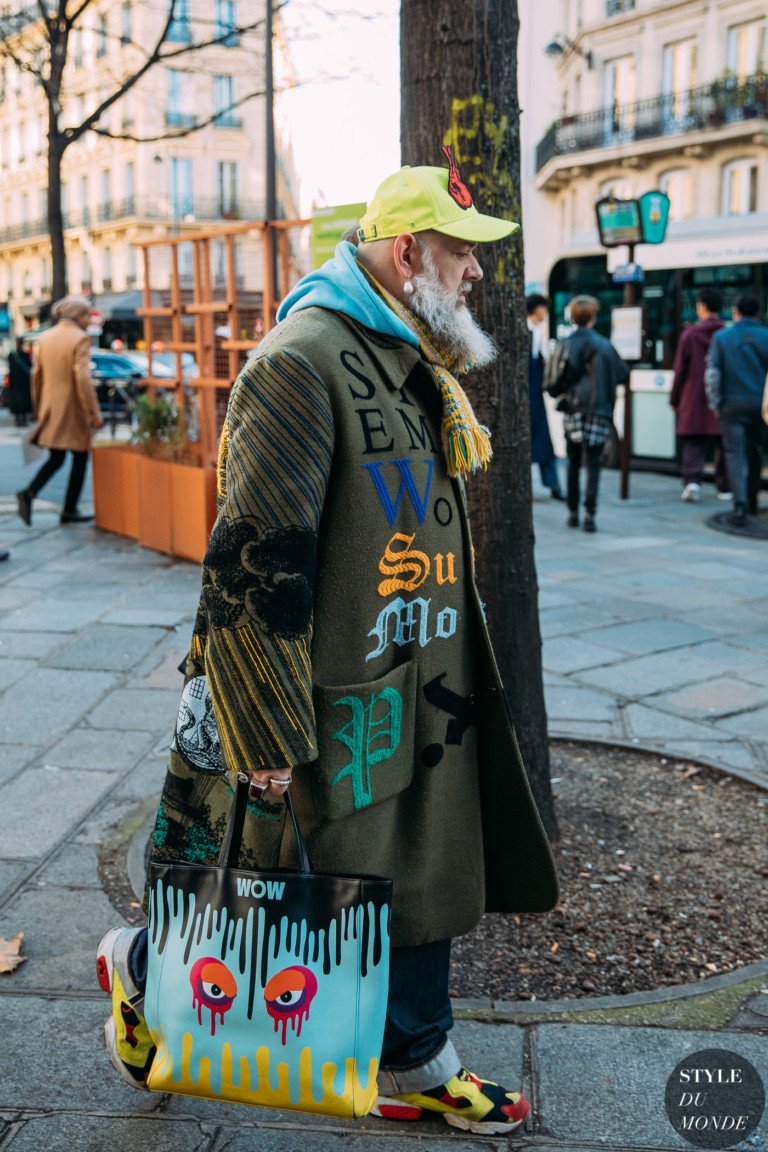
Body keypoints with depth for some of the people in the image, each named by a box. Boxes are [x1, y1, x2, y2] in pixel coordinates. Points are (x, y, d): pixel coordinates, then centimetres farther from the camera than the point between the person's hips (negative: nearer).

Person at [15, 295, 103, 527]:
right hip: (73, 411, -6)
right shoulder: (80, 339, -13)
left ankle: (29, 493, -7)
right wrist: (94, 413, -17)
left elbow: (37, 375, 12)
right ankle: (69, 510, 12)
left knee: (55, 459, 16)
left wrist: (38, 409, 20)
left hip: (50, 410, 6)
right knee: (80, 458, 9)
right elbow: (82, 379, -20)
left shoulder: (46, 337, 8)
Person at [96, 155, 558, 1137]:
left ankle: (417, 1071, 35)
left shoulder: (414, 366, 12)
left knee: (420, 881, 17)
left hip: (418, 696, 9)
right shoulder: (301, 363, -20)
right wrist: (267, 731, -21)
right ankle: (138, 966, 37)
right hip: (333, 711, -8)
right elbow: (253, 562, -23)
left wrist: (448, 678, 22)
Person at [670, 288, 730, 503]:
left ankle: (692, 479, -16)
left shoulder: (690, 334, -4)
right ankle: (725, 487, 17)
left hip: (694, 400, -1)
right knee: (724, 445, 11)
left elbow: (680, 370, -1)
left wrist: (675, 399, 8)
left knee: (694, 444, 2)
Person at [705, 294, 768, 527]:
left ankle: (740, 505, -18)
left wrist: (715, 403, 0)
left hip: (733, 403, -2)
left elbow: (712, 372, -7)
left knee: (735, 454, -3)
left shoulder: (721, 337, -1)